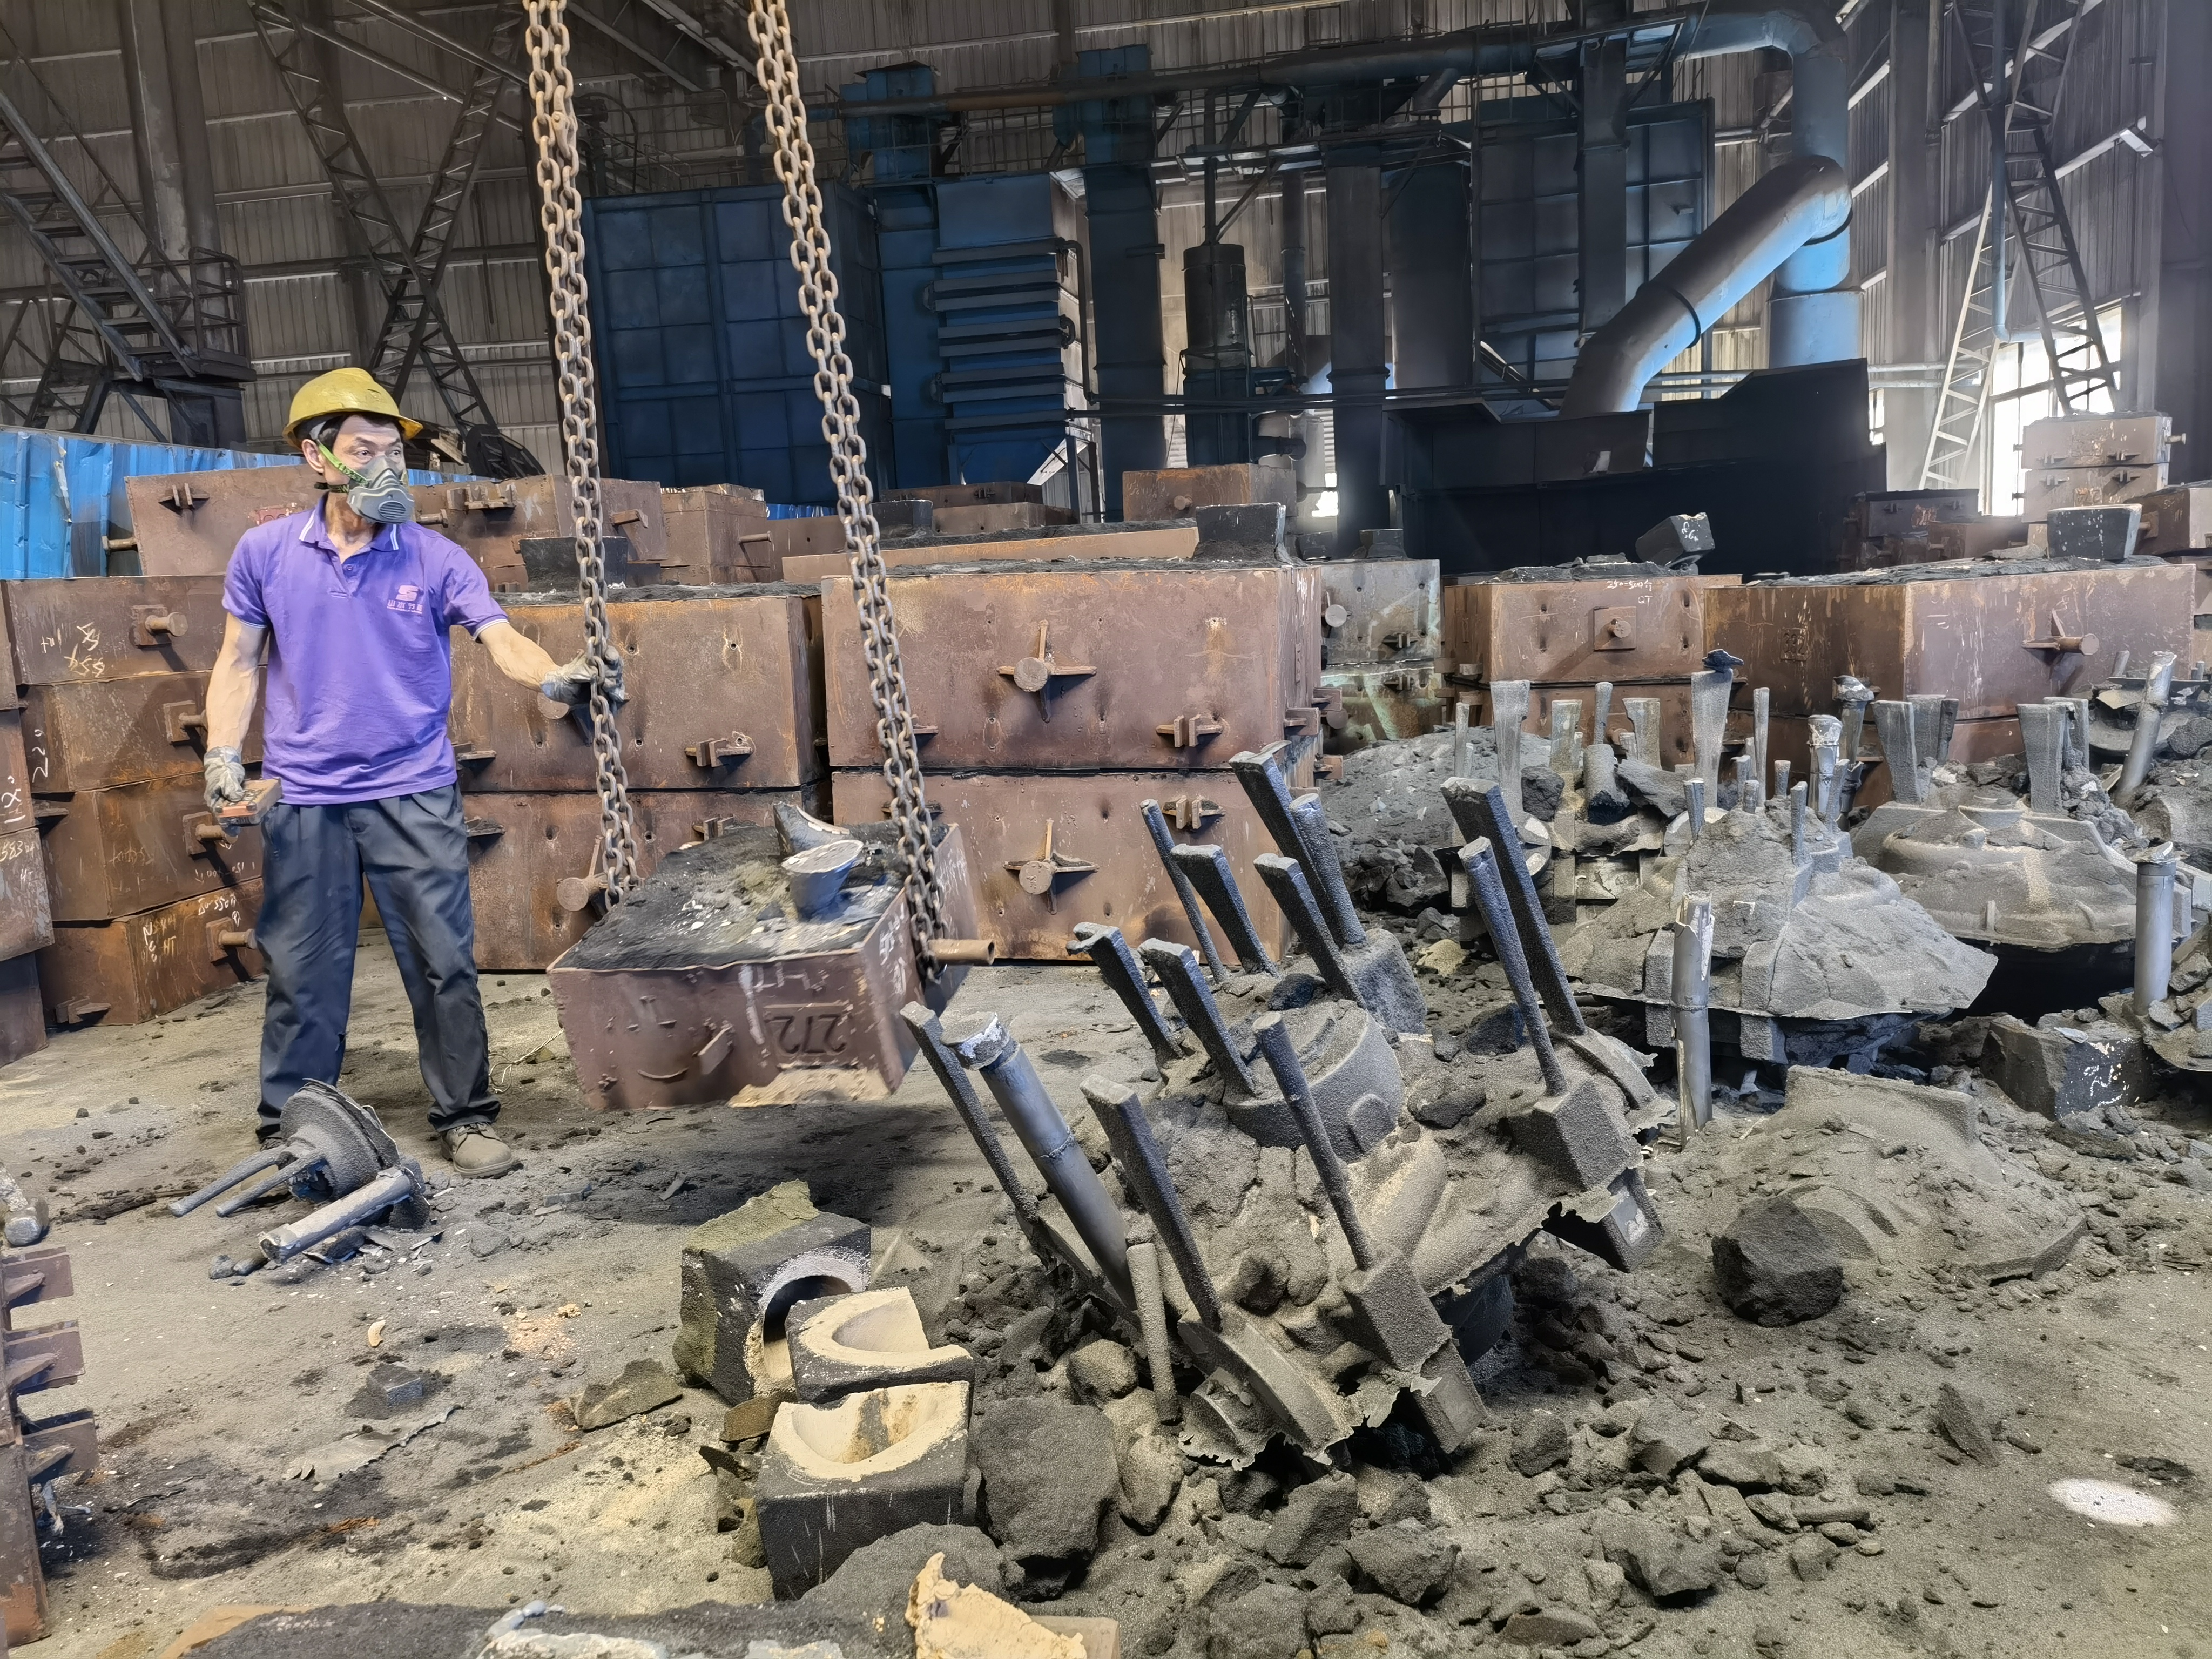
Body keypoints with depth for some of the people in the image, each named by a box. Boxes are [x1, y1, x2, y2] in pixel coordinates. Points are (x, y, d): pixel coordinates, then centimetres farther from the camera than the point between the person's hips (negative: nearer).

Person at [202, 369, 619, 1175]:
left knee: (444, 962, 1)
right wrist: (222, 754, -1)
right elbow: (239, 662, 11)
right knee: (302, 973, 8)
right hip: (302, 798, 1)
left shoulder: (435, 558, -1)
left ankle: (466, 1118, 15)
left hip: (413, 792, -1)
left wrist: (558, 676, -33)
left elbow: (500, 639, -13)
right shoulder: (264, 553, 4)